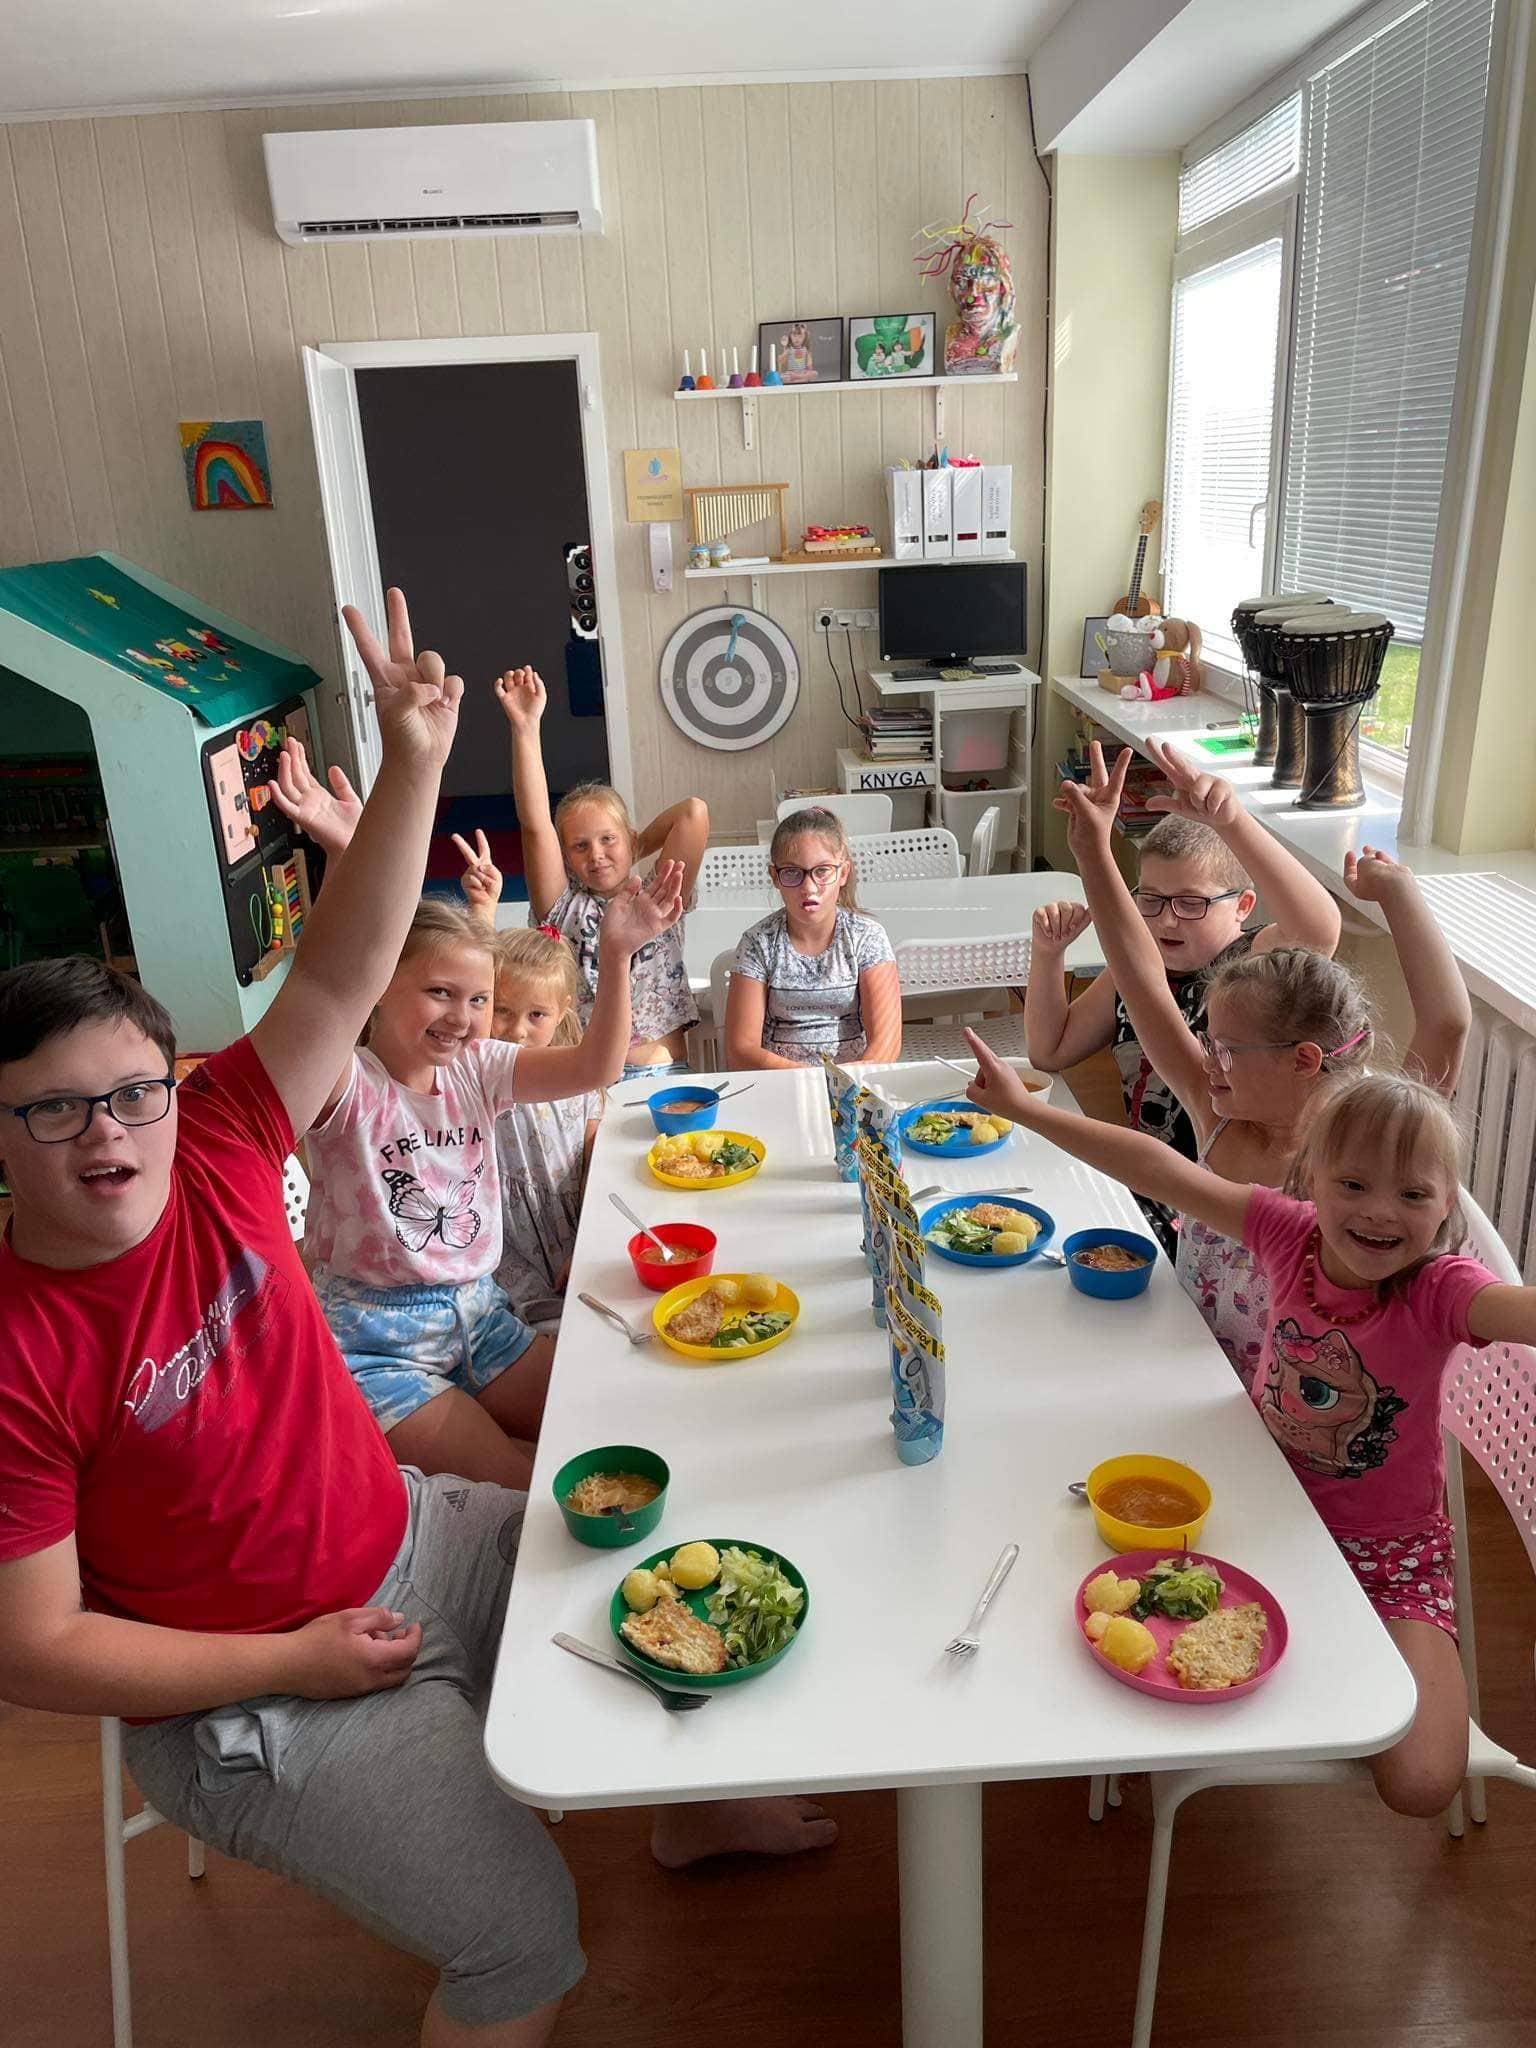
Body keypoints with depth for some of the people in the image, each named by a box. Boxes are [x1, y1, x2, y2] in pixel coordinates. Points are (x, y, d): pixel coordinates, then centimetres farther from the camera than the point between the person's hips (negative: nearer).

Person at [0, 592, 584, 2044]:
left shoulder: (216, 1159, -11)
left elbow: (338, 978, -14)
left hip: (416, 1541, 6)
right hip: (253, 1695, -6)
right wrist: (293, 1661, -18)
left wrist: (413, 766, -23)